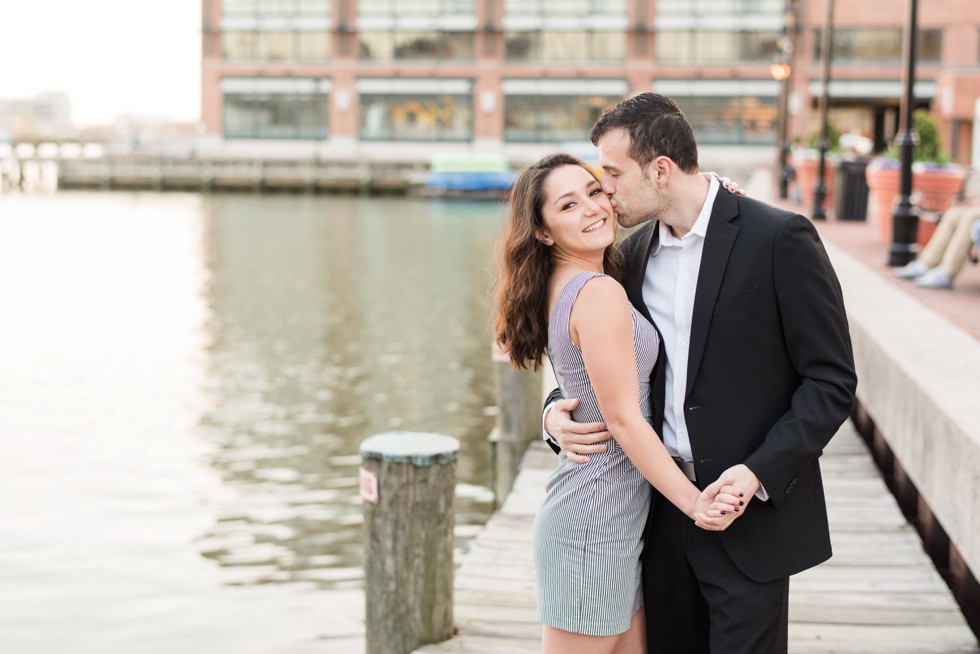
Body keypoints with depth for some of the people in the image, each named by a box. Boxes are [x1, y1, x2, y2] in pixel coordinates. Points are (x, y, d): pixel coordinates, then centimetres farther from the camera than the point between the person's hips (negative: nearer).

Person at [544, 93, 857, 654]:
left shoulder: (778, 238, -11)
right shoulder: (636, 253, 8)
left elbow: (831, 380, -11)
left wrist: (759, 473, -19)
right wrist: (559, 410, -2)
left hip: (752, 513, -6)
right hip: (663, 510, 6)